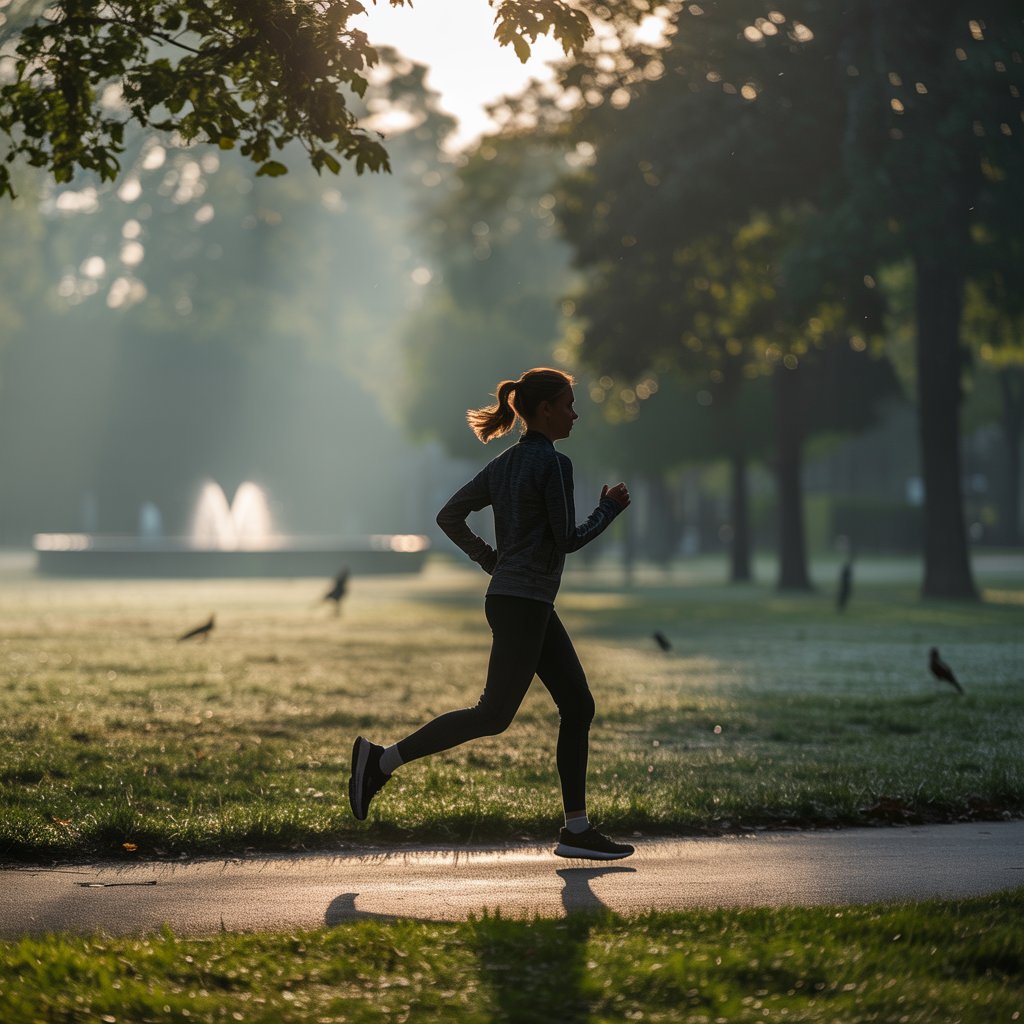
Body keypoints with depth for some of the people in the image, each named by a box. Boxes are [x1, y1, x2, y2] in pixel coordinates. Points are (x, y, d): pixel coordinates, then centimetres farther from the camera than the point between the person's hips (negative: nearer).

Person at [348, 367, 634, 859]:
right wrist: (609, 507, 0)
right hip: (522, 603, -10)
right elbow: (568, 539, -14)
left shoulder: (504, 464, 12)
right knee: (494, 715, -5)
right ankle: (382, 759, -1)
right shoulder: (553, 463, -14)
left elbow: (449, 516, 13)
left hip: (530, 605, 10)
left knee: (578, 706, 9)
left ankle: (576, 829, 9)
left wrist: (490, 560, 19)